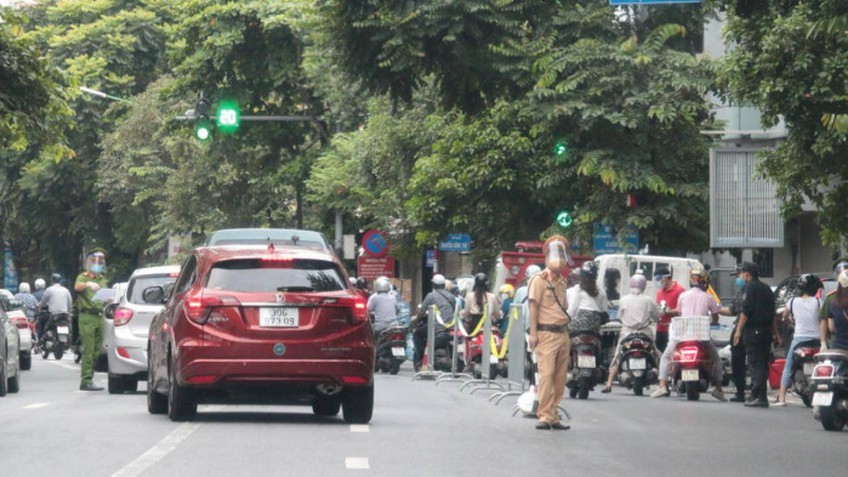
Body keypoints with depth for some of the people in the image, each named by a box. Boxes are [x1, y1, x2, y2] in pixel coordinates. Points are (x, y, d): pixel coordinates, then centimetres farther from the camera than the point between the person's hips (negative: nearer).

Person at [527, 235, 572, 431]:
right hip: (546, 333, -7)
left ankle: (553, 416, 11)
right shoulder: (539, 280, -4)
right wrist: (533, 333, -15)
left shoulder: (562, 281, 17)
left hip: (562, 333, 7)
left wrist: (567, 334, 18)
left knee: (560, 378, 6)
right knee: (546, 374, -14)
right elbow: (534, 306, -9)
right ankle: (545, 416, -14)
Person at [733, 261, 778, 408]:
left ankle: (758, 397, -15)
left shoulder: (750, 287, -7)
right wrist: (775, 333, 27)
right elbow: (772, 313, 22)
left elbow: (746, 311, -14)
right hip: (766, 330, 8)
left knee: (755, 363, -9)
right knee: (763, 364, 11)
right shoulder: (767, 288, 18)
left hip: (753, 330, -8)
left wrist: (739, 330, -14)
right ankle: (761, 396, 13)